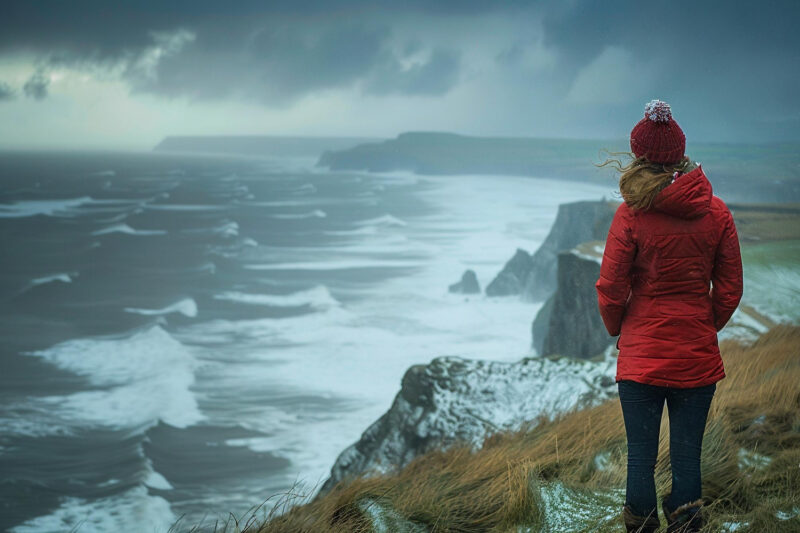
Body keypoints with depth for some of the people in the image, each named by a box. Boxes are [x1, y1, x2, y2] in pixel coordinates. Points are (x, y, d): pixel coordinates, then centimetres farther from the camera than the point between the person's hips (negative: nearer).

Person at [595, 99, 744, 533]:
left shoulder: (631, 215, -11)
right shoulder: (717, 213, -2)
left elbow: (611, 290, -6)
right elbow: (729, 290, 3)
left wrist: (618, 330, 12)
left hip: (642, 356, -2)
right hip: (698, 358, 2)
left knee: (641, 456, 6)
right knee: (687, 457, 8)